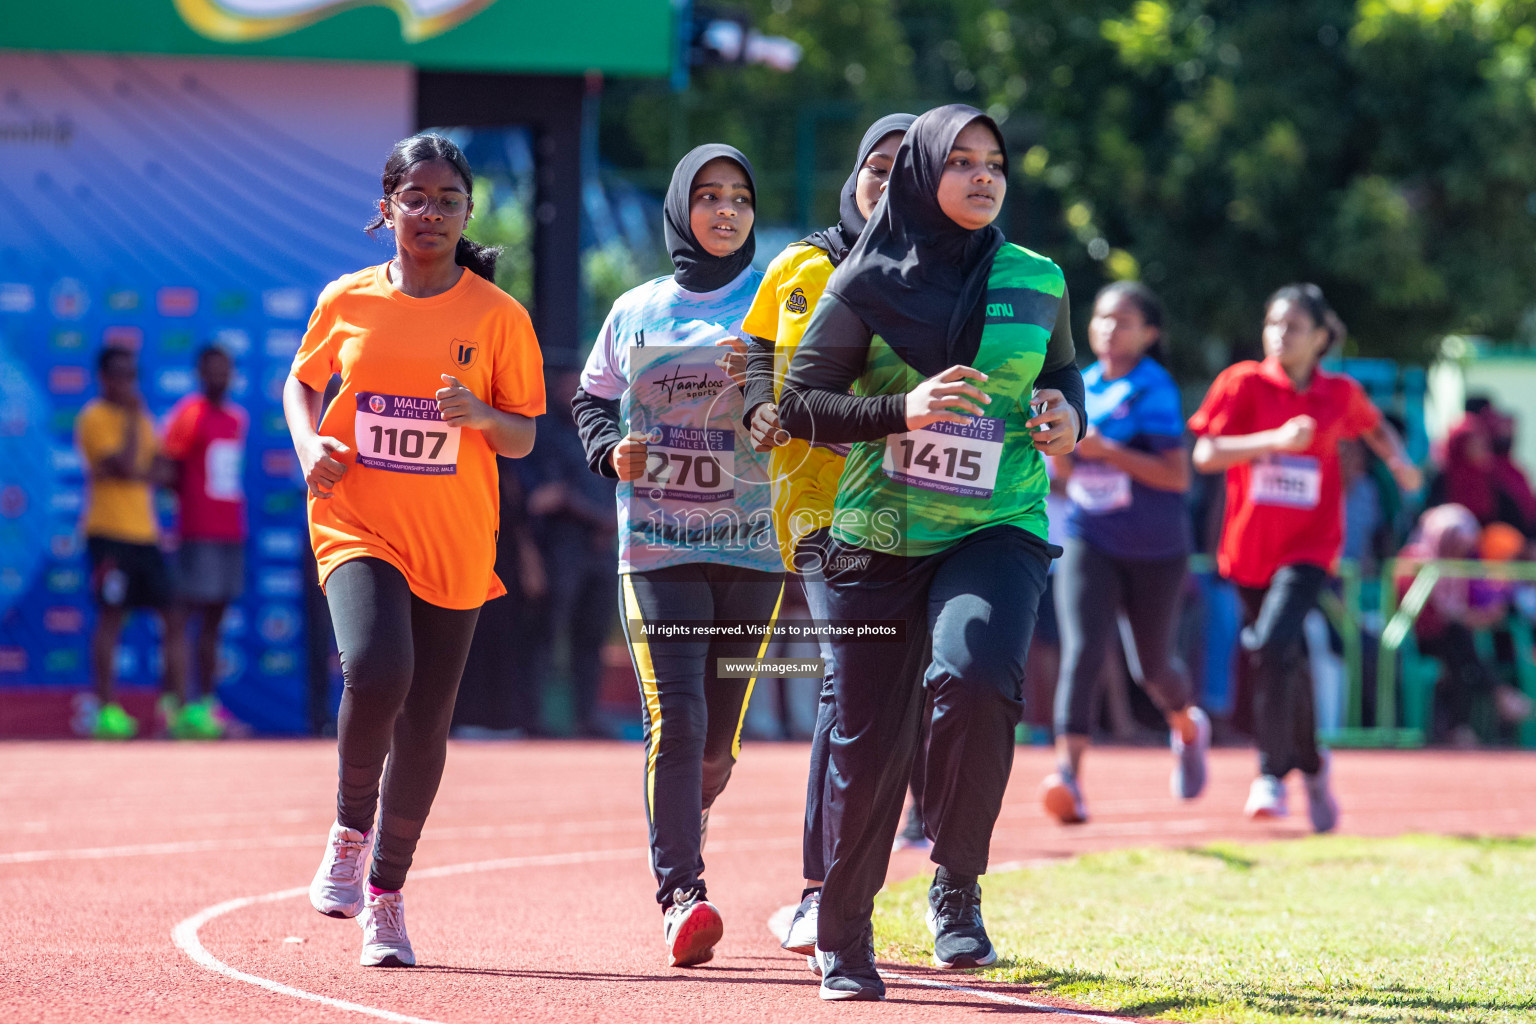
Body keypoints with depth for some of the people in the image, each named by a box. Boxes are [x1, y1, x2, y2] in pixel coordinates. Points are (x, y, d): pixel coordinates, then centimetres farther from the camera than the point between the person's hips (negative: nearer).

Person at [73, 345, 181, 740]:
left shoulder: (141, 418, 17)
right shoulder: (94, 418, -5)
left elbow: (160, 471, 9)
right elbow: (124, 463, -17)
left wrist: (133, 473, -10)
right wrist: (134, 418, -9)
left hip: (146, 532, 7)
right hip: (109, 533, -7)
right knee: (111, 616, -7)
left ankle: (176, 704, 2)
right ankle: (104, 708, -3)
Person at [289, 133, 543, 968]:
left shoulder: (498, 315, -1)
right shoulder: (347, 301, 2)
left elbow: (523, 438, 3)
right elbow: (302, 381, 19)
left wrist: (480, 415, -19)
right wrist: (309, 443, -1)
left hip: (453, 542, 1)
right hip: (357, 526, -1)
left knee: (424, 728, 4)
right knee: (375, 672, -26)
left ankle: (386, 896, 22)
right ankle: (349, 829, 1)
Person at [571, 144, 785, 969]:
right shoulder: (636, 312, 9)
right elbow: (591, 400, 18)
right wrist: (612, 451, -2)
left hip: (752, 544, 1)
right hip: (656, 546, 0)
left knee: (719, 732, 5)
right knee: (675, 717, -15)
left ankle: (683, 824, 35)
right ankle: (680, 894, -15)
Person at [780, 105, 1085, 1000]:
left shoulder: (1036, 282, 6)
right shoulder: (866, 283, -1)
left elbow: (1063, 367, 24)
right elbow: (800, 403, 0)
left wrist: (1067, 412, 1)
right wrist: (900, 410, -15)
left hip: (996, 530, 0)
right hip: (879, 536, 0)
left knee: (975, 677, -29)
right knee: (868, 738, 3)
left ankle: (958, 886, -10)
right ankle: (844, 939, 22)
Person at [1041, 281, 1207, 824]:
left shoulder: (1155, 390, -11)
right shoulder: (1082, 387, 6)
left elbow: (1177, 475, -18)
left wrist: (1105, 449, -24)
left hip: (1156, 550, -3)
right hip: (1088, 541, 3)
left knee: (1152, 665, 12)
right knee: (1081, 651, -18)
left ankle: (1188, 727, 46)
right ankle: (1068, 774, -28)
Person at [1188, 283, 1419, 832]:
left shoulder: (1341, 393, 3)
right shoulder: (1245, 383, -3)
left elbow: (1375, 427, 25)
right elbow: (1205, 455, -12)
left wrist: (1399, 460, 5)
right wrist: (1275, 439, -24)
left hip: (1309, 545, -2)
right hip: (1249, 547, 2)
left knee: (1273, 647, -23)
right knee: (1285, 662, 12)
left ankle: (1272, 773, -17)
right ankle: (1311, 763, 35)